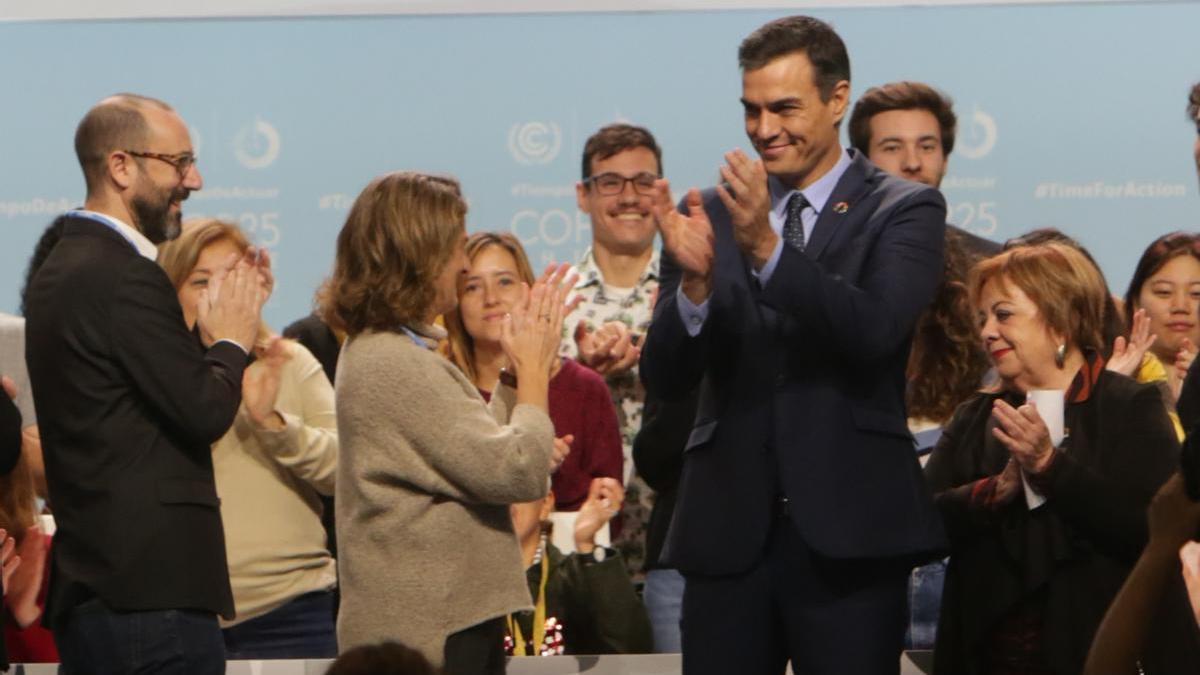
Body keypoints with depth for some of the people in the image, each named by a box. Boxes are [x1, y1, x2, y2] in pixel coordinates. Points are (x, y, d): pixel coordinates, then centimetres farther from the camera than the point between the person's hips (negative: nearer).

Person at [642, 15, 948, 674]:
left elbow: (876, 330, -16)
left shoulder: (904, 211, 2)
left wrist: (767, 248, -26)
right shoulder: (709, 213, 9)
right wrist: (695, 279, -17)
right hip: (728, 527, 2)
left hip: (847, 532, -2)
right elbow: (664, 380, 2)